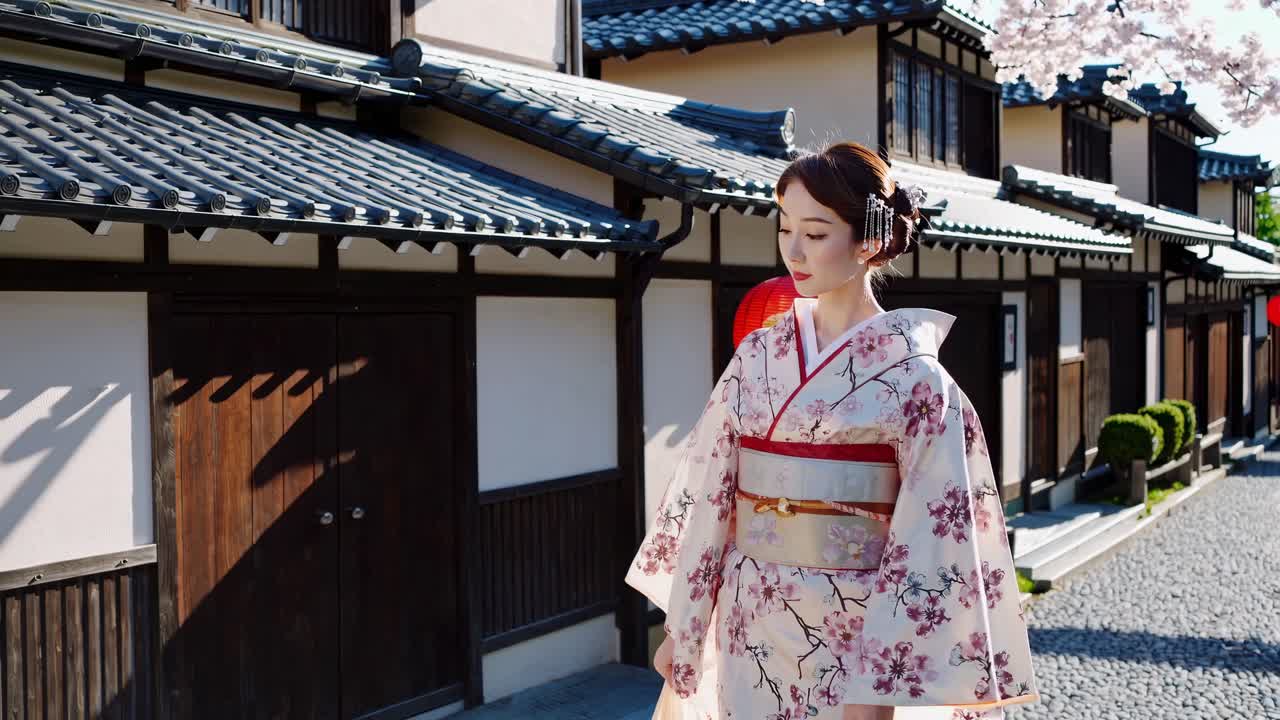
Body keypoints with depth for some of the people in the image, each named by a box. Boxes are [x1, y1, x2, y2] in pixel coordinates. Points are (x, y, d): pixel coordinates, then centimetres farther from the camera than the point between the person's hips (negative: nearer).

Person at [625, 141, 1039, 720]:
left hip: (855, 631, -4)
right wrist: (680, 623, 5)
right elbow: (707, 488, 4)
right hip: (751, 628, 4)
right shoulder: (759, 354, 1)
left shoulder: (913, 374, -11)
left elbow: (930, 536, -14)